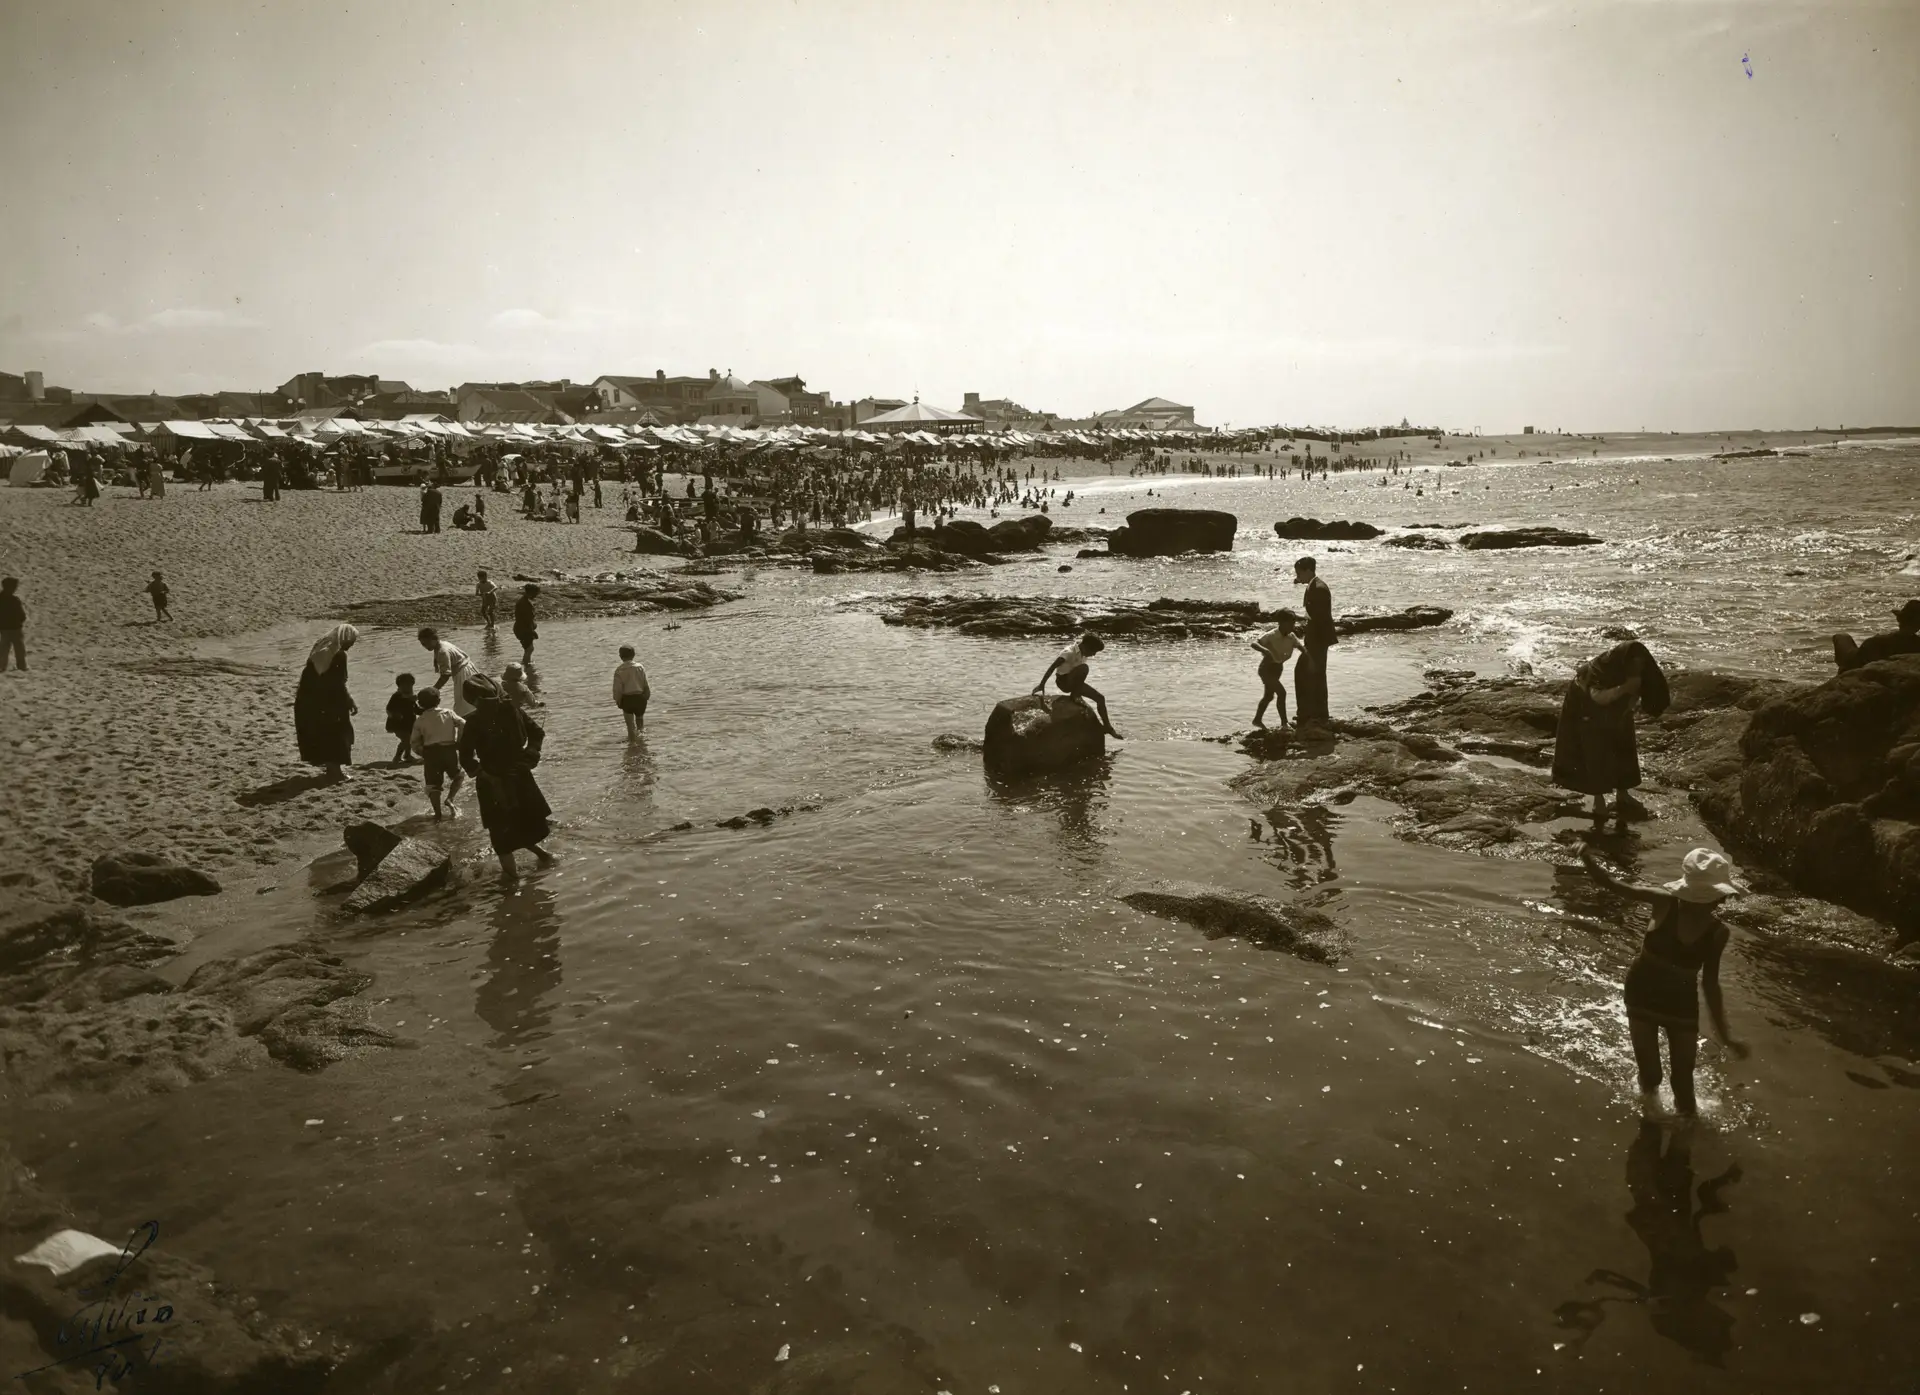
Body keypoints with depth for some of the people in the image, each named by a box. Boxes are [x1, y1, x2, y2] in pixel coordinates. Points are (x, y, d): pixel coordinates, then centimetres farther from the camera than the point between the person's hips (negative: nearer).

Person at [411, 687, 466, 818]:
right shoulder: (448, 713, 7)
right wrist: (459, 743, 5)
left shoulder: (420, 720, 7)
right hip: (449, 750, 0)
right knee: (458, 776, 22)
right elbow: (463, 725, -4)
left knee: (432, 784, 7)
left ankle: (437, 813, -3)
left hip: (431, 752, 0)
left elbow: (415, 743, 4)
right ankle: (450, 799, 1)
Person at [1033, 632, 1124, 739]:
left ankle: (1108, 727, 3)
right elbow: (1052, 667, -27)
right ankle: (1074, 695, -21)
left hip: (1074, 682, 9)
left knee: (1100, 697, 0)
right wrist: (1042, 684, -30)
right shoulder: (1070, 652, -23)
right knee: (1083, 668, -35)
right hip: (1064, 680, -9)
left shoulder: (1082, 654, 3)